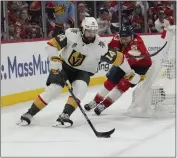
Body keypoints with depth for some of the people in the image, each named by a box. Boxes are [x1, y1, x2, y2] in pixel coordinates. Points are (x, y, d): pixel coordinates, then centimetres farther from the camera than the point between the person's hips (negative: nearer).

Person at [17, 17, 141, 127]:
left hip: (83, 71, 1)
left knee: (80, 89, -29)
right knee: (53, 90, -15)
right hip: (63, 66, -1)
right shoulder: (72, 35, -23)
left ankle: (65, 116, -27)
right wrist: (55, 59, -29)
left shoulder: (100, 46, -21)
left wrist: (130, 73, -8)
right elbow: (52, 44, -20)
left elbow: (117, 57, -13)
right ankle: (29, 115, -5)